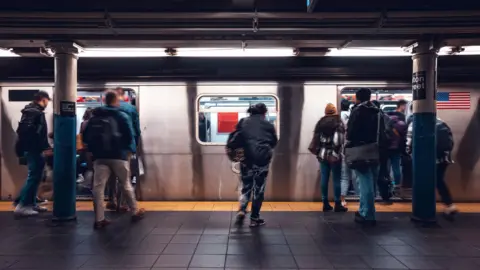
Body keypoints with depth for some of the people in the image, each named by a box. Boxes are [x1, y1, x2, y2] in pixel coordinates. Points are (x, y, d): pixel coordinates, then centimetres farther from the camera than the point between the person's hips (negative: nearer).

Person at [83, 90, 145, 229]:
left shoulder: (95, 117, 12)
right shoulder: (121, 115, -1)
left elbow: (86, 136, 9)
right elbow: (130, 135, -9)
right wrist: (129, 149, 7)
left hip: (100, 156, 3)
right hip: (118, 155, -3)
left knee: (98, 186, 1)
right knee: (126, 184, 10)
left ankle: (99, 219, -1)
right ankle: (135, 212, 21)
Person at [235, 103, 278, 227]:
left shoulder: (243, 122, 8)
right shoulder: (268, 125, 5)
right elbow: (274, 142, 12)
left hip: (246, 158, 2)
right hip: (262, 158, -2)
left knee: (246, 186, 17)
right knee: (259, 189, 7)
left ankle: (242, 210, -2)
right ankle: (254, 218, 11)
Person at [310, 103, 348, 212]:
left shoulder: (320, 123, 8)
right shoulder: (338, 122, -6)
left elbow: (316, 138, 6)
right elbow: (340, 139, -15)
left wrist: (317, 151, 10)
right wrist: (338, 152, -12)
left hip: (323, 154, 5)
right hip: (334, 155, -4)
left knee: (324, 179, 7)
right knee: (336, 180, 1)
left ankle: (325, 204, 13)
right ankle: (337, 205, 4)